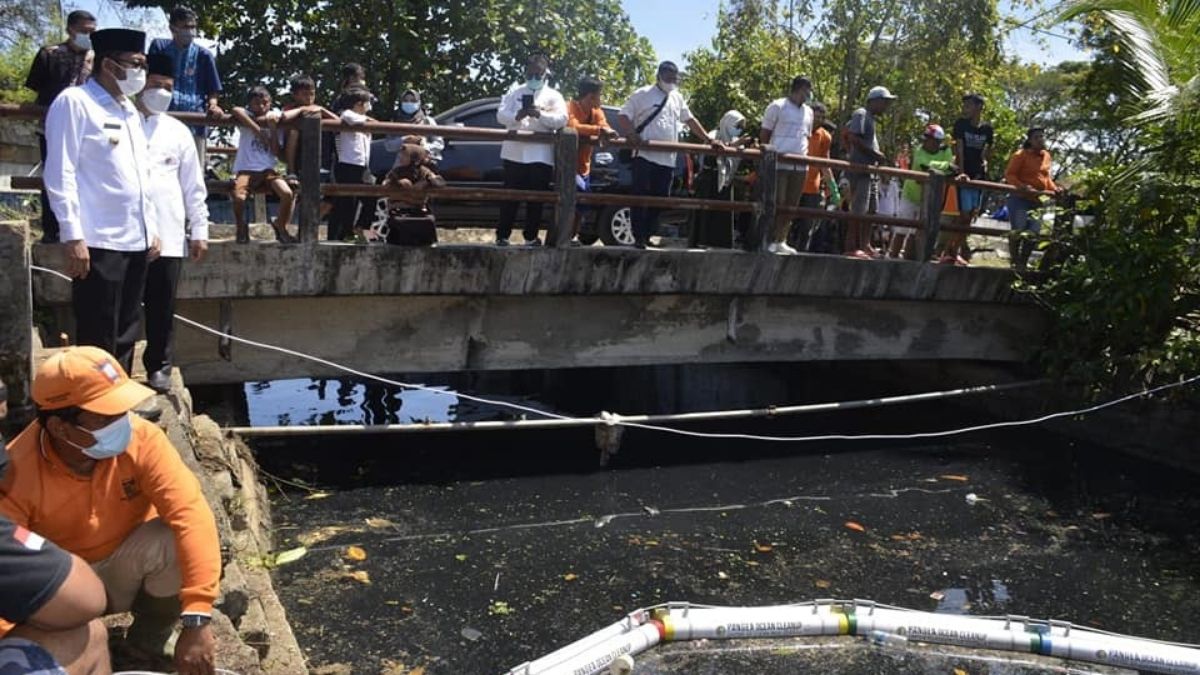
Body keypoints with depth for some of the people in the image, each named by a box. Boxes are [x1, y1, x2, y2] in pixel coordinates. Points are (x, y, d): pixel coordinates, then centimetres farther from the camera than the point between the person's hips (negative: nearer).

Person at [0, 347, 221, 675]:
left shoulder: (141, 438, -26)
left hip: (126, 566, 1)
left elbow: (190, 513, -35)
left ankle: (146, 645, -4)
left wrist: (196, 619, -44)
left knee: (177, 542, -31)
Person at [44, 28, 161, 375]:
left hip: (135, 241, 8)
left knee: (126, 336, 12)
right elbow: (60, 174, -10)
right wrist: (72, 236, -16)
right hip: (98, 242, -7)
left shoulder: (131, 111, 17)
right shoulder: (74, 102, -5)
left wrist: (151, 228, 17)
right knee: (98, 340, -2)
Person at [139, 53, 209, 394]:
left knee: (162, 306, 7)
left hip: (168, 234, 2)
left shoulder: (178, 131, 10)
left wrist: (199, 229, 4)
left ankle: (158, 366, 19)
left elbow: (193, 185, 10)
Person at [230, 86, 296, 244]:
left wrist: (273, 129, -8)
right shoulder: (246, 118, 4)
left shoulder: (274, 119, 11)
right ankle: (241, 228, 3)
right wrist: (258, 130, -20)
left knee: (288, 194, -25)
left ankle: (281, 228, 5)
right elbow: (236, 111, -24)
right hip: (245, 169, -2)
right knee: (238, 197, -31)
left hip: (267, 170, 2)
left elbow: (277, 153, 3)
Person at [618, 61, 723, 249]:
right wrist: (633, 137, -20)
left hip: (667, 160, 6)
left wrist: (709, 140, 20)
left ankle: (647, 236, 13)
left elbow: (690, 120, 25)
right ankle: (638, 238, -2)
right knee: (641, 198, -6)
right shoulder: (642, 95, 1)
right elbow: (623, 117, -3)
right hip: (645, 156, -6)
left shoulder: (677, 98, 19)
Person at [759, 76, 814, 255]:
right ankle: (769, 240, -5)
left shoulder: (808, 112, 18)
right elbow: (764, 134, 1)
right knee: (777, 203, -10)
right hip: (780, 163, -6)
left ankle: (781, 240, 11)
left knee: (792, 205, 5)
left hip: (801, 165, 6)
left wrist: (806, 153, 12)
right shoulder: (778, 106, 1)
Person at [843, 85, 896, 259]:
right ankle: (852, 247, -10)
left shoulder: (870, 118, 20)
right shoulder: (861, 115, -8)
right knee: (859, 210, -12)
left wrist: (877, 156, 16)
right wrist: (874, 153, -17)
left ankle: (865, 245, 17)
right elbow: (853, 137, -19)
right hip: (861, 169, -10)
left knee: (871, 210, 12)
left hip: (871, 170, 10)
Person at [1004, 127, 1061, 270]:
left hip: (1038, 200, 6)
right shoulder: (1021, 155, -5)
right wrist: (1022, 186, -25)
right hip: (1020, 198, -6)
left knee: (1033, 233, 3)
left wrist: (1054, 188, 6)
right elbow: (1009, 175, -9)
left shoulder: (1046, 155, 13)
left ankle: (1023, 264, 13)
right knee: (1018, 231, -9)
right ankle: (1015, 263, 1)